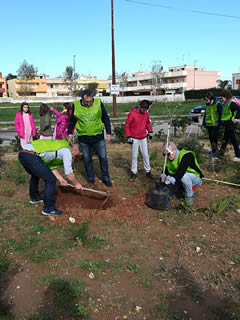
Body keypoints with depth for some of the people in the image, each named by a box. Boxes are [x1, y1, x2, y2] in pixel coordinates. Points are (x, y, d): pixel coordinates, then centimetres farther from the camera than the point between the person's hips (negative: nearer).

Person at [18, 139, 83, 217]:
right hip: (30, 156, -10)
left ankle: (34, 197, 49)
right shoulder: (67, 151, 1)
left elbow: (52, 167, 31)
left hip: (21, 154, 11)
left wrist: (61, 179, 29)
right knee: (51, 179, -5)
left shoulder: (58, 146, 28)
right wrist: (76, 184, 18)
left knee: (35, 174, 34)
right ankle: (48, 209, 2)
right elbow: (69, 173, 3)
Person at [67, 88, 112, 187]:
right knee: (87, 159, 9)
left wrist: (108, 132, -1)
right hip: (83, 138, 1)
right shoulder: (76, 105, -5)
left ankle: (105, 178, 21)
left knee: (103, 158, 4)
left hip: (98, 136, 0)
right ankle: (90, 179, 25)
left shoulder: (98, 103, -7)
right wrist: (69, 133, 5)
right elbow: (72, 120, 9)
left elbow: (105, 118, 2)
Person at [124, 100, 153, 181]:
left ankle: (148, 171, 19)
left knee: (145, 155, 8)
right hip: (134, 139, -4)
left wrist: (150, 131, 10)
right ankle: (134, 172, 14)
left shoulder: (146, 113, 2)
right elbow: (127, 126, -10)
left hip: (143, 138, 4)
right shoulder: (132, 114, -15)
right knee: (134, 156, 4)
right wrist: (128, 137, -14)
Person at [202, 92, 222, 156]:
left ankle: (214, 151, 1)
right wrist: (204, 123, 17)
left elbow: (220, 114, -8)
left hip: (215, 124, -7)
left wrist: (219, 123, -14)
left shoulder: (218, 104, -9)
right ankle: (214, 150, 22)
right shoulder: (207, 105, 12)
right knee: (210, 137, 11)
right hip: (208, 124, 7)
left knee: (214, 136, -8)